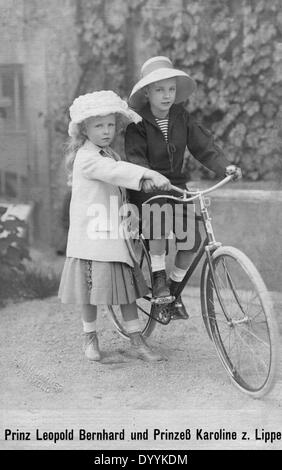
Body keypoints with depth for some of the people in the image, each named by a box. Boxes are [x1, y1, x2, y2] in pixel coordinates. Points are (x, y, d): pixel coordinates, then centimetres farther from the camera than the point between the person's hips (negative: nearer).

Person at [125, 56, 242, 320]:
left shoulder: (182, 118, 3)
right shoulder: (138, 123, -8)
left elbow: (203, 145, -2)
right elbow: (135, 157, -18)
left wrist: (225, 166, -18)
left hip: (176, 185, 4)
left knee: (191, 240, -9)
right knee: (162, 217, -34)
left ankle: (174, 288, 15)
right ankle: (158, 278, -16)